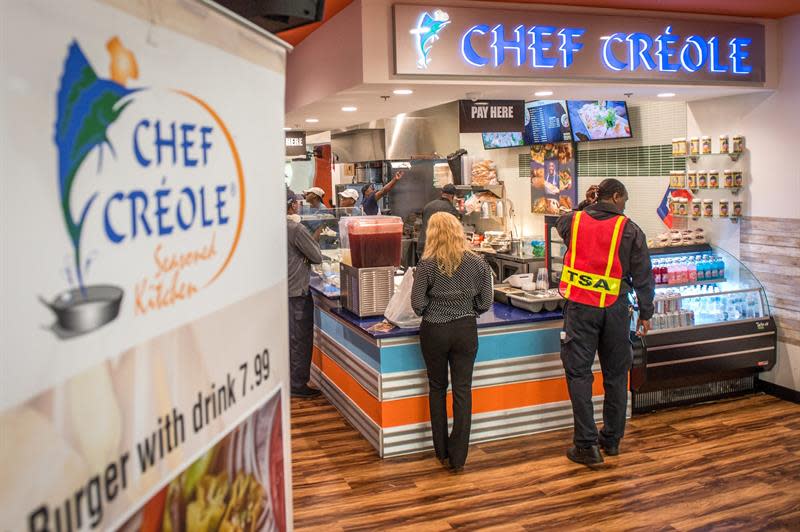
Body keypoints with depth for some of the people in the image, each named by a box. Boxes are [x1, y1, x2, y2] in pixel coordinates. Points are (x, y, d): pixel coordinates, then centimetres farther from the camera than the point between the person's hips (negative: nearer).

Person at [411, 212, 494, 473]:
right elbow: (485, 303, 0)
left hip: (434, 331, -1)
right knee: (463, 390, 8)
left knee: (437, 388, 16)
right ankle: (458, 457, 12)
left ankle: (442, 452, 24)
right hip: (466, 331, 1)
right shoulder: (477, 263, -5)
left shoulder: (427, 264, -12)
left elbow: (418, 305, -11)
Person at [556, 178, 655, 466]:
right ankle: (612, 439, 26)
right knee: (615, 374, 15)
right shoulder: (630, 230, -3)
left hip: (580, 307, 0)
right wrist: (646, 313, 9)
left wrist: (584, 204, 26)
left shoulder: (575, 221, -1)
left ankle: (586, 445, 1)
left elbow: (561, 223, 26)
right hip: (615, 308, 1)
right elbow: (643, 276, 0)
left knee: (579, 373, 4)